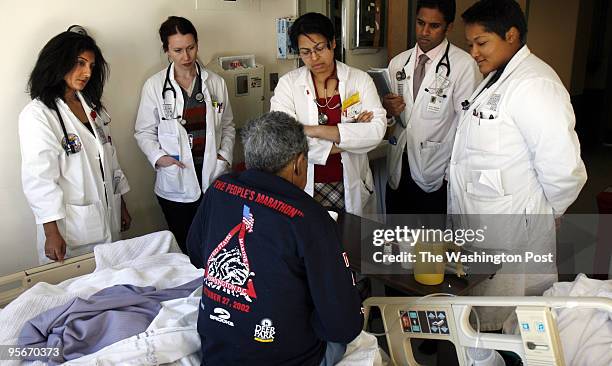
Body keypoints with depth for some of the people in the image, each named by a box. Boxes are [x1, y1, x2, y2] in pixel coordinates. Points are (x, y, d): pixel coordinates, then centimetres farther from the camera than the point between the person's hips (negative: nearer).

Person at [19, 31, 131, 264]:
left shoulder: (92, 106, 11)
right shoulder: (37, 114, -12)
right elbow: (39, 177, -15)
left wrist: (122, 206, 17)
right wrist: (52, 233, -17)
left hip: (108, 219, 7)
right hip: (70, 225, -6)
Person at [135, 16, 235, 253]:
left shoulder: (215, 82, 5)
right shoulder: (155, 86, -2)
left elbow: (228, 126, 13)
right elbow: (144, 131, 3)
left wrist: (225, 155, 0)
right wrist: (158, 156, -13)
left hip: (214, 178, 2)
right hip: (176, 183, -1)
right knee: (185, 247, 8)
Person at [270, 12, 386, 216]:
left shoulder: (360, 79, -3)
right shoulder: (288, 83, -5)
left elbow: (377, 130, -16)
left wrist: (314, 130, -21)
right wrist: (346, 137, -16)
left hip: (351, 185, 1)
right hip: (304, 186, -1)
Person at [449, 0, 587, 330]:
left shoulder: (533, 84, -20)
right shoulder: (495, 80, 13)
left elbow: (562, 165, -24)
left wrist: (547, 213, -9)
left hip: (510, 235, -9)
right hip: (478, 227, 9)